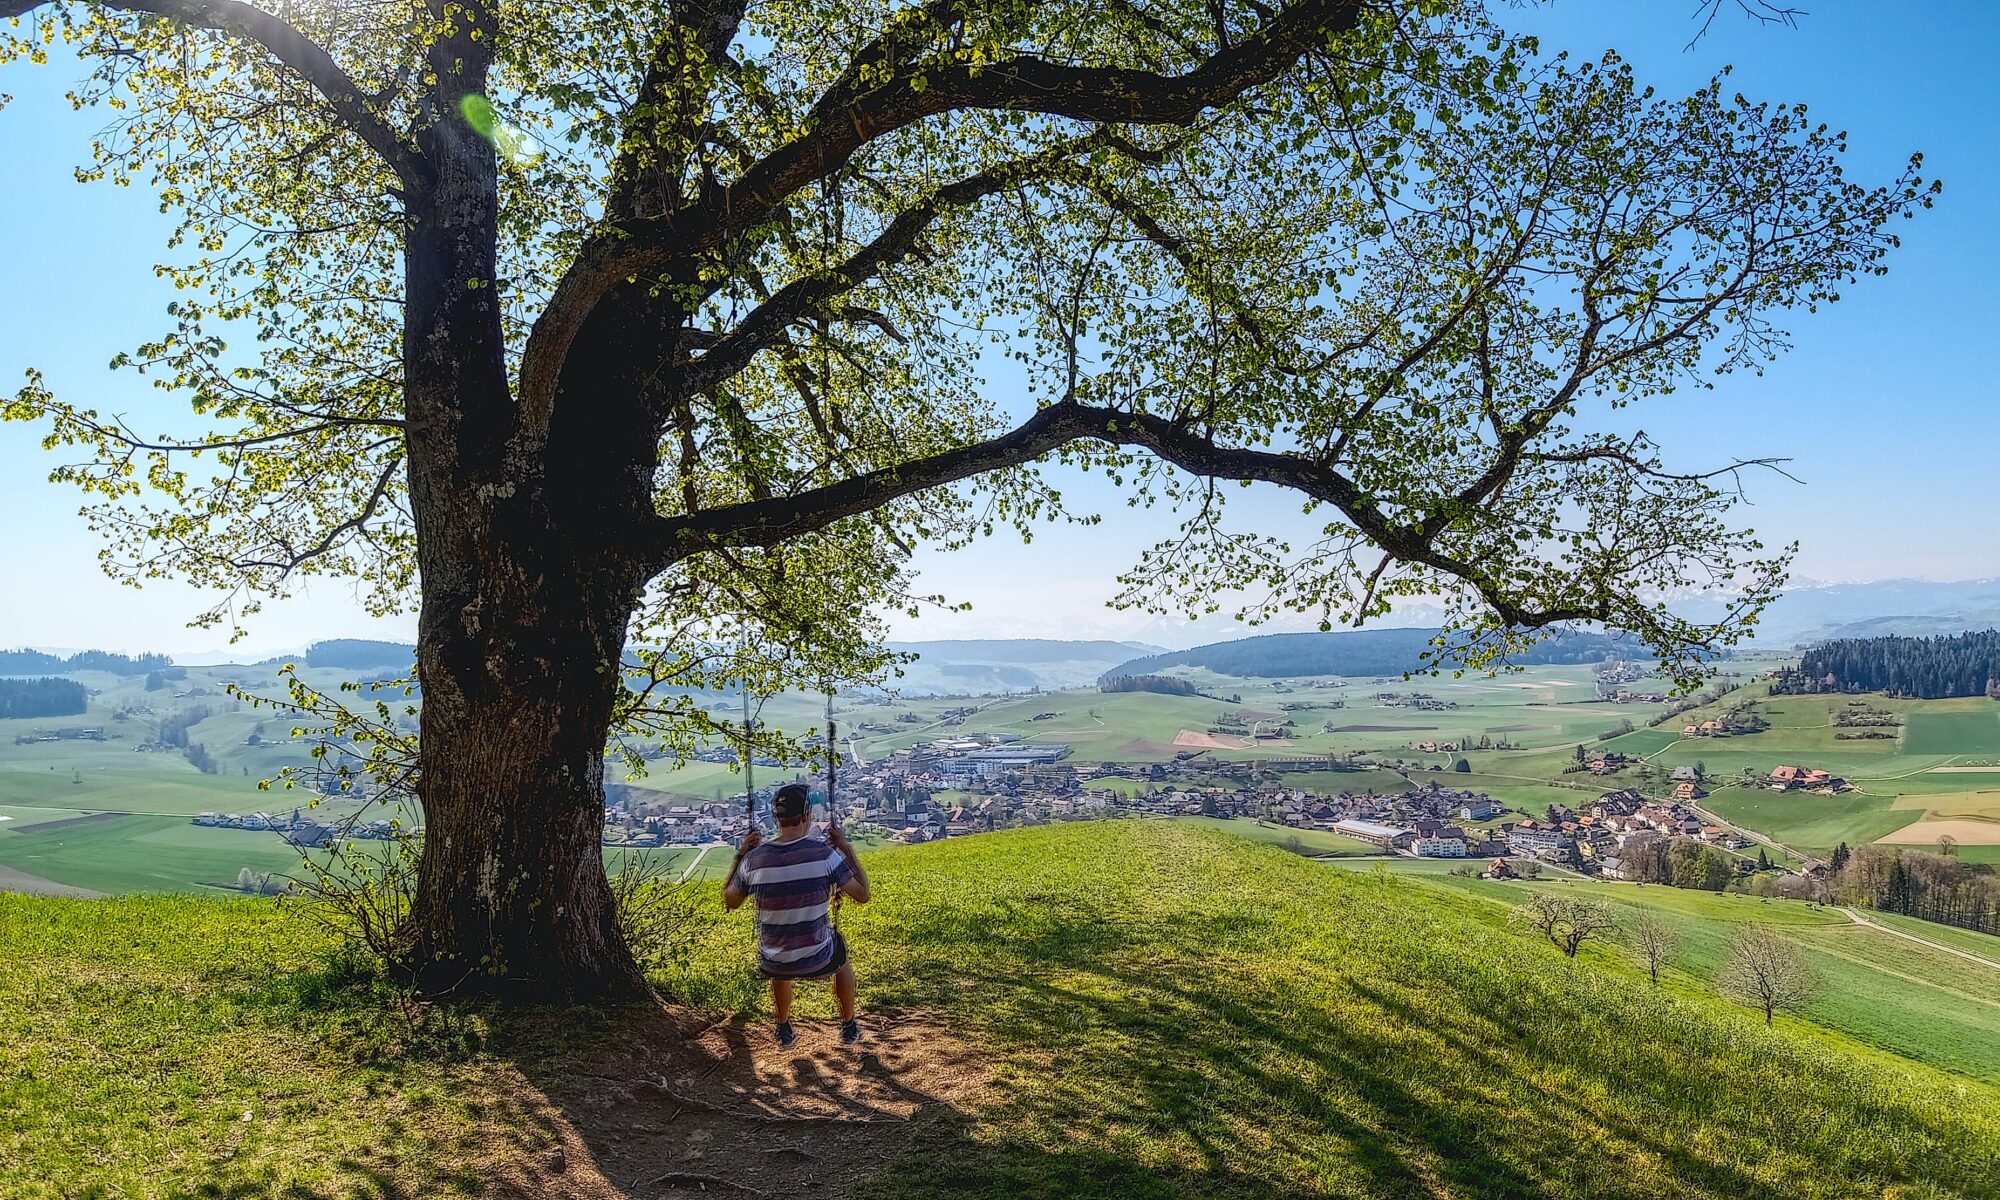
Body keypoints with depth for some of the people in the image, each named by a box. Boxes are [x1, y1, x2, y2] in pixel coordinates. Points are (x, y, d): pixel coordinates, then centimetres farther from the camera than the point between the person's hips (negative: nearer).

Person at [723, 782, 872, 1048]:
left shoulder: (754, 858, -13)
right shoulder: (824, 853, -20)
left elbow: (729, 901, 6)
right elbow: (862, 895, -9)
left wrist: (740, 854, 10)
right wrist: (846, 847, -3)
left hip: (772, 966, 2)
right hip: (817, 960, -2)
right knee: (841, 955, 35)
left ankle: (784, 1030, 47)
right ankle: (849, 1027, 45)